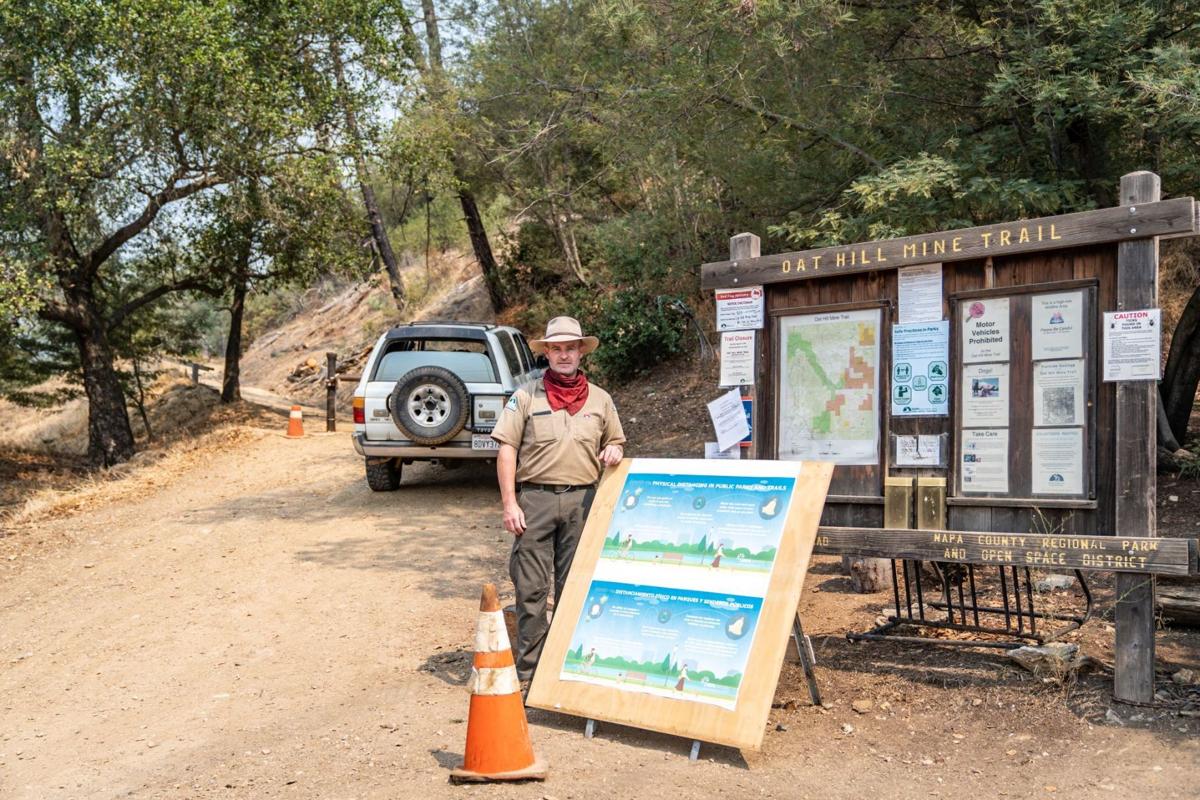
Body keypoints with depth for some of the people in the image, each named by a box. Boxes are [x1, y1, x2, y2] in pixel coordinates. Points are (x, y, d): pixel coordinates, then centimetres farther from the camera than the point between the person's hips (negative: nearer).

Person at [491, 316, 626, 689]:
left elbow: (615, 441, 23)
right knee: (531, 588, -1)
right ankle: (528, 669, 8)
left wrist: (614, 451, -2)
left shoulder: (600, 399, 12)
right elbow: (506, 449, -1)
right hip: (535, 498, -2)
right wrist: (509, 503, -8)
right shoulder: (525, 396, 3)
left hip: (581, 500, 3)